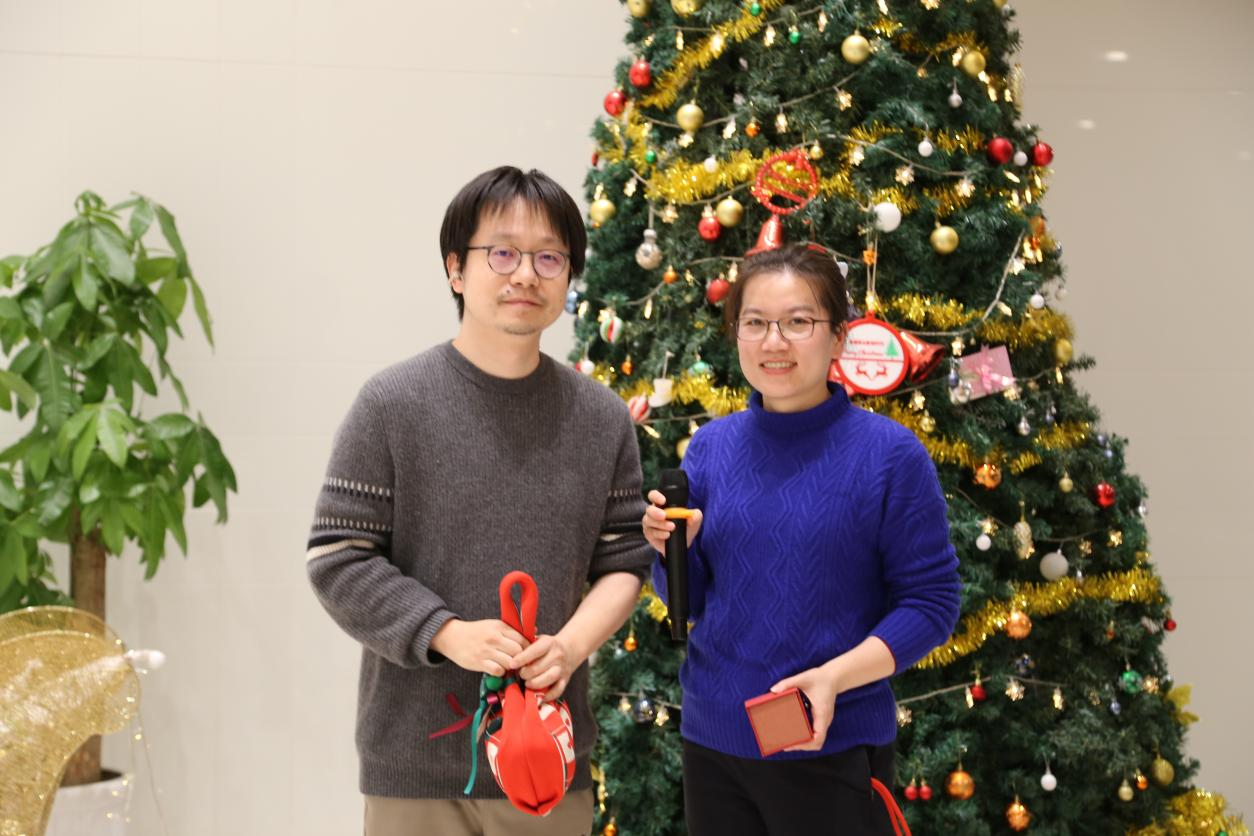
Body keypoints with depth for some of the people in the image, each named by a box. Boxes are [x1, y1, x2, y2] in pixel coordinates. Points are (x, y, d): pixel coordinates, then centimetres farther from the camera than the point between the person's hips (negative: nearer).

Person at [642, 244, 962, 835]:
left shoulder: (890, 455, -10)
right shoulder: (710, 447, 2)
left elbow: (931, 602, -8)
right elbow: (689, 600, 9)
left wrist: (834, 677, -21)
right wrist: (674, 547, -13)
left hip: (833, 748, -4)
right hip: (712, 739, 4)